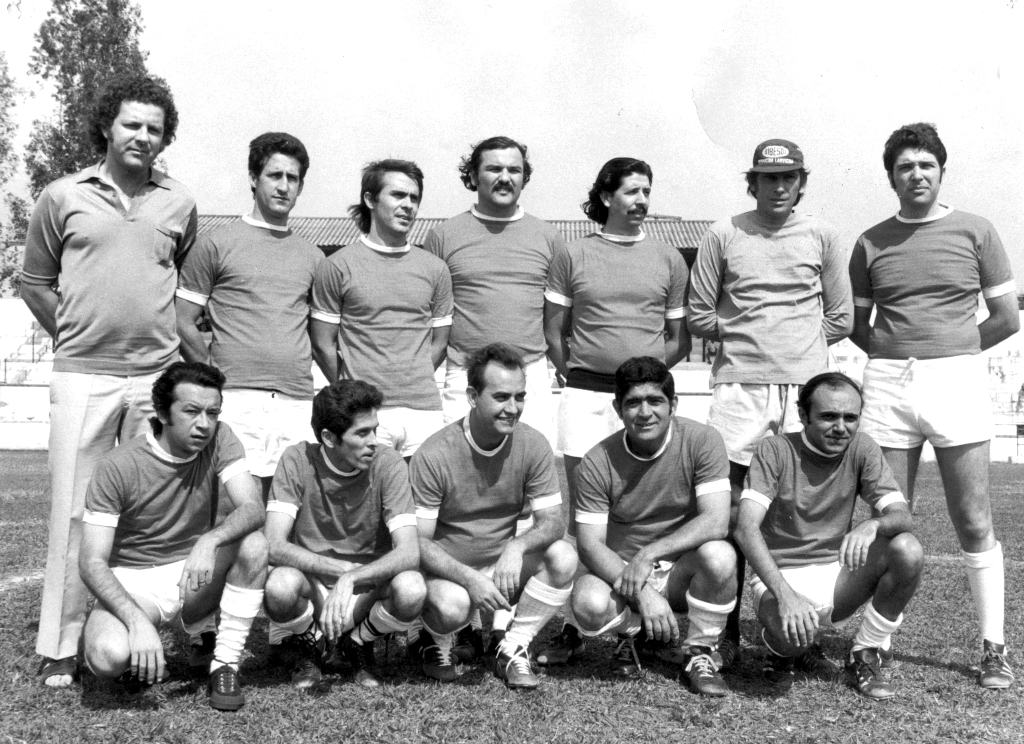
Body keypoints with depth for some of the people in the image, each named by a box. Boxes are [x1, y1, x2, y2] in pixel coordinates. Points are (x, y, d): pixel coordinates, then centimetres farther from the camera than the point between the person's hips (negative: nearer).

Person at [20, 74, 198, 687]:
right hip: (83, 376, -2)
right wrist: (78, 337, 6)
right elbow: (36, 284, 10)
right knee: (75, 510, 0)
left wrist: (165, 339, 8)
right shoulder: (63, 197, 4)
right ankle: (61, 647, 9)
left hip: (158, 376, 2)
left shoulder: (179, 204, 9)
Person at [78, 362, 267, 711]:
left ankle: (225, 664, -13)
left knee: (254, 543, -26)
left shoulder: (220, 440, -8)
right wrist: (137, 620, -34)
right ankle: (139, 656, 6)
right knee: (107, 656, -33)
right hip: (131, 582, -3)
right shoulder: (118, 467, -17)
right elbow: (91, 560, -19)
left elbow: (253, 509, -20)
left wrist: (209, 541, -41)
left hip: (194, 575, 3)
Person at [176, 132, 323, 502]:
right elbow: (183, 322, 6)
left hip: (298, 404, 4)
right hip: (237, 400, -4)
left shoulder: (312, 256, 18)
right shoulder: (217, 244, 6)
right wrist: (217, 377, 2)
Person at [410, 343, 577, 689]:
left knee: (563, 557, -23)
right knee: (452, 604, -36)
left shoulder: (533, 445, -9)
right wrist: (470, 578, -33)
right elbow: (418, 540, -17)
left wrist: (518, 546, -32)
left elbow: (552, 522, -8)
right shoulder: (434, 455, -19)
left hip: (504, 567, 4)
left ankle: (512, 648, -4)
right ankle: (435, 643, 3)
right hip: (447, 571, -3)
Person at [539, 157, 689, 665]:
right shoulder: (574, 256, 5)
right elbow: (554, 331, 8)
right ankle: (573, 627, 5)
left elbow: (681, 339, 12)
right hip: (585, 395, -1)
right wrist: (576, 375, 2)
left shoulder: (668, 259, 9)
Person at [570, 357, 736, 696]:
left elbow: (716, 522, -21)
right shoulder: (598, 462, -11)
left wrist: (649, 553, -29)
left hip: (682, 570, 0)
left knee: (719, 555, -33)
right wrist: (641, 593, -28)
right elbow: (590, 544, -14)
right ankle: (636, 632, 8)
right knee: (589, 603, -32)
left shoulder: (702, 440, -13)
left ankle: (700, 654, -5)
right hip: (618, 568, 0)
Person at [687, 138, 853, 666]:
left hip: (806, 385, 1)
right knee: (730, 509, -2)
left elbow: (841, 318, 12)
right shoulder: (723, 235, 5)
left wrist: (799, 342, 5)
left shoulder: (821, 236, 9)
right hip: (739, 386, -1)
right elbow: (698, 316, 6)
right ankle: (727, 632, 9)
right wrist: (743, 336, 4)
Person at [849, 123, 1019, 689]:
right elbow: (856, 324, 15)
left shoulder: (975, 232, 5)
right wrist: (900, 355, 5)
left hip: (957, 381, -1)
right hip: (887, 385, 2)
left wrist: (950, 355, 7)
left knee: (974, 523, 1)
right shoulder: (871, 243, 9)